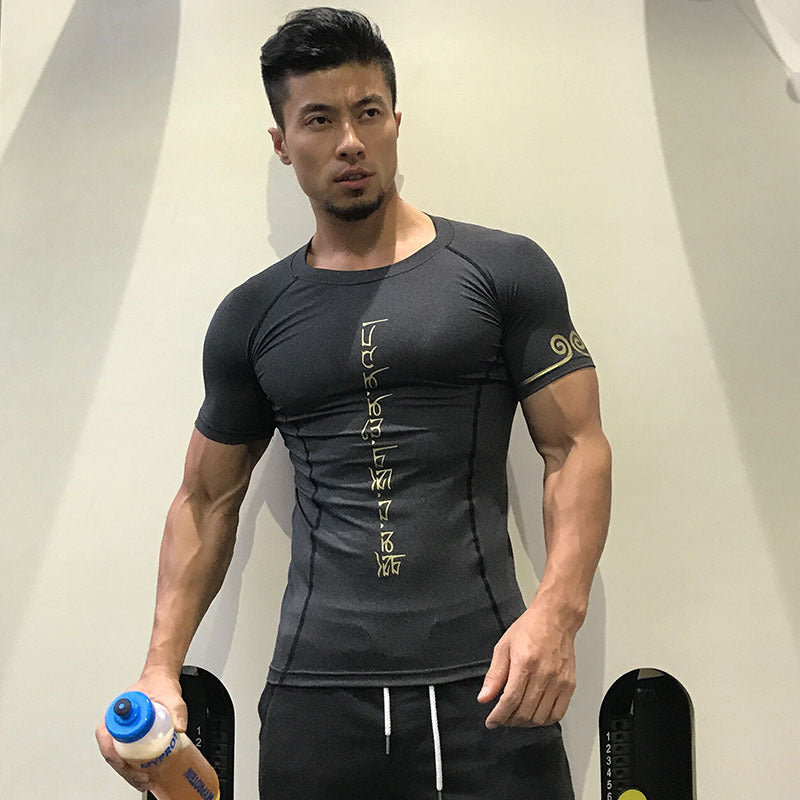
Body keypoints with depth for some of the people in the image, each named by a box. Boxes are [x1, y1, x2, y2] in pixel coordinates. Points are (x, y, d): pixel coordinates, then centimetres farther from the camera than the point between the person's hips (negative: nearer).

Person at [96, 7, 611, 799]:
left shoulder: (503, 272, 3)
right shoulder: (251, 317, 10)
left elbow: (576, 447, 1)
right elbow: (208, 497, 15)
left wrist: (556, 612, -15)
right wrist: (161, 667, 4)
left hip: (483, 685, -1)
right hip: (314, 695, 2)